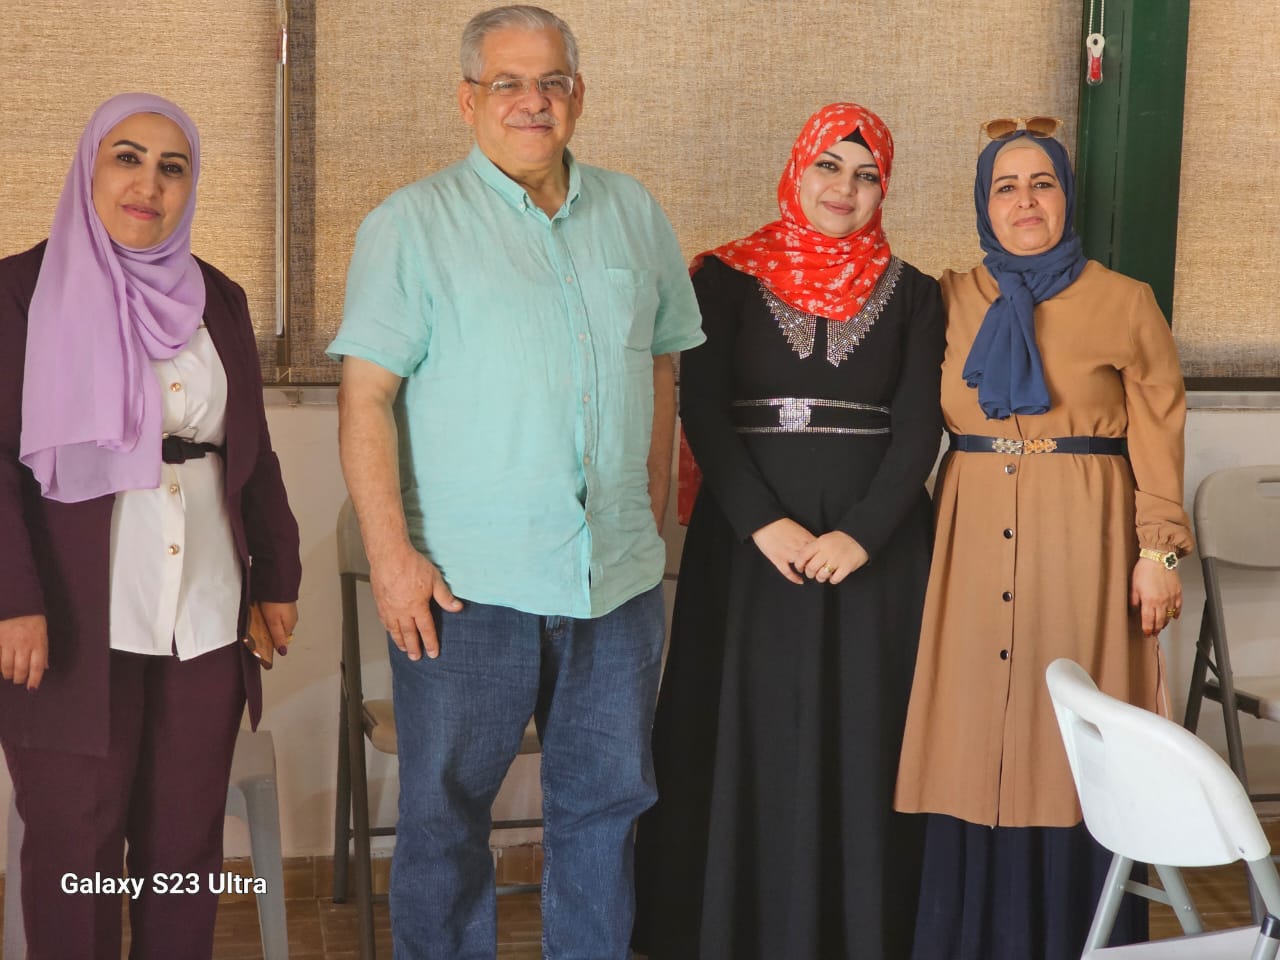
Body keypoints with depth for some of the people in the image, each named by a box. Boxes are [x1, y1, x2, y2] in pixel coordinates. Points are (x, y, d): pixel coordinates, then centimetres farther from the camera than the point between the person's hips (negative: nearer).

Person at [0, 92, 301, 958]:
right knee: (76, 840, 3)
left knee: (188, 837, 8)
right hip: (77, 620, -4)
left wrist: (277, 575, 14)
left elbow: (253, 452, 17)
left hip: (206, 617, 4)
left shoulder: (219, 300, 12)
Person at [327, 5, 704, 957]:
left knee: (607, 803, 14)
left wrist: (652, 513, 12)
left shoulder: (635, 215, 11)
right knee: (445, 814, 5)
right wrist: (392, 556, -14)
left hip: (618, 577, 4)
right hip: (467, 584, -4)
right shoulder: (413, 223, -2)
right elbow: (367, 397, -8)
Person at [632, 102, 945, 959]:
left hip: (876, 547, 1)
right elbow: (703, 413, -5)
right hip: (753, 543, -1)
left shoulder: (912, 294, 8)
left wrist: (862, 533, -15)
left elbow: (919, 426, -1)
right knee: (753, 737, 1)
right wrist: (764, 523, -17)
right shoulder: (727, 278, 4)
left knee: (865, 738, 4)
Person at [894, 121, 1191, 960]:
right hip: (976, 545, 2)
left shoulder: (1125, 302, 2)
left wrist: (1158, 550, -5)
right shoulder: (950, 300, 9)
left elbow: (1159, 437, 1)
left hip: (1084, 545, -2)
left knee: (1076, 752, 0)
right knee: (975, 750, 4)